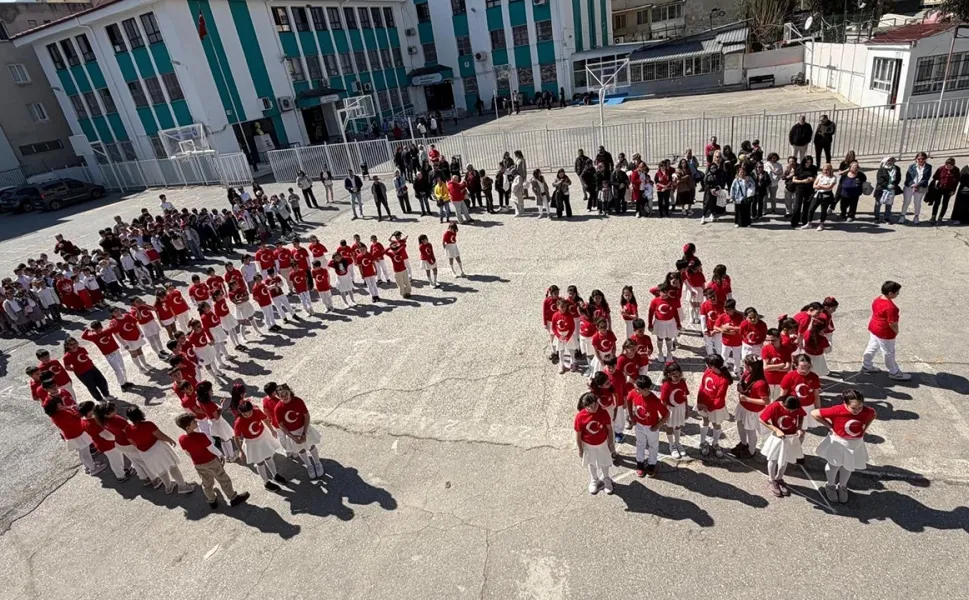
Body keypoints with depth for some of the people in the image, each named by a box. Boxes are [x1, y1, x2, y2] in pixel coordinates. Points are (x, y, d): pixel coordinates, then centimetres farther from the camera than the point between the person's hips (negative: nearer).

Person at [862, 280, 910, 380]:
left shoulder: (877, 300, -2)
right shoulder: (890, 307, -30)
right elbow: (892, 323, -25)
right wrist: (896, 332, -5)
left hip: (873, 329, 9)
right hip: (885, 334, -9)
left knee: (872, 347, 23)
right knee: (889, 353, 9)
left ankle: (866, 366, 37)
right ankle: (895, 373, 26)